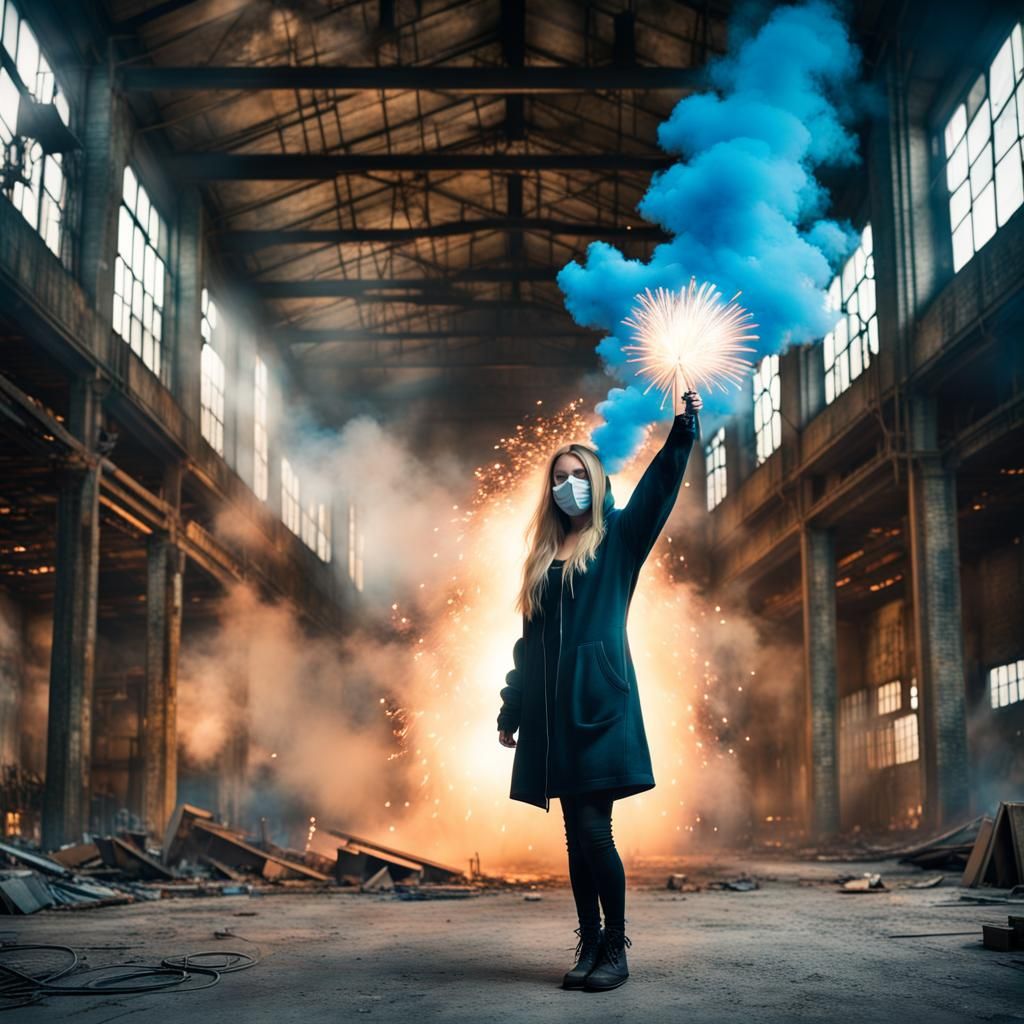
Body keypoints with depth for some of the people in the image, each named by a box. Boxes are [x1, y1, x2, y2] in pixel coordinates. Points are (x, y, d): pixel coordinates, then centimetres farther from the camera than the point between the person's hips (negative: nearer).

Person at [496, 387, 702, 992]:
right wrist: (511, 712, 15)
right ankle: (590, 947, 12)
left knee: (594, 829, -10)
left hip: (600, 704, -4)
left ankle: (616, 949, 1)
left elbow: (659, 491, -9)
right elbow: (529, 641, 17)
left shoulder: (618, 540, 7)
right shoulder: (543, 558, 17)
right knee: (577, 835, 6)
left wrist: (683, 429, -21)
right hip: (551, 711, 4)